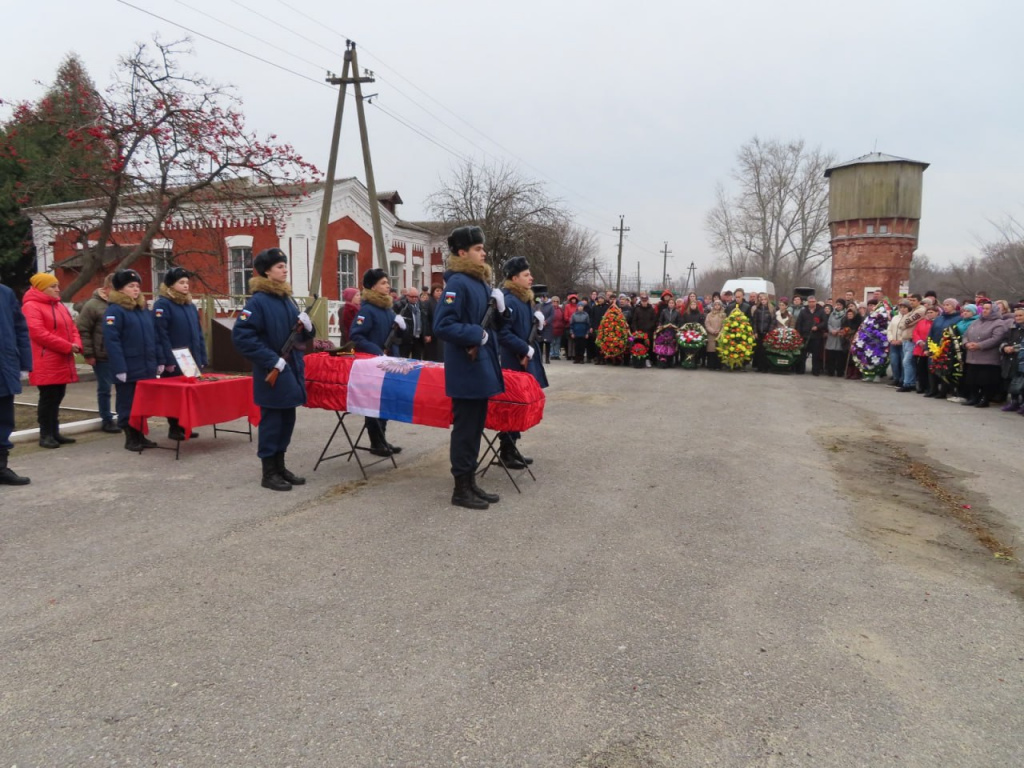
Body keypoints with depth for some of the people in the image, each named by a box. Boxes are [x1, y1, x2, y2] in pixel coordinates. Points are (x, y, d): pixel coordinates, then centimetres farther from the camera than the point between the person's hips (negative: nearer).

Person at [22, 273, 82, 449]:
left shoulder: (59, 306, 19)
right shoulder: (31, 307, -10)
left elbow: (72, 327, 18)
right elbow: (38, 333, -19)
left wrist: (76, 344, -3)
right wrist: (68, 347, -19)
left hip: (62, 362, 8)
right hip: (46, 364, -8)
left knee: (57, 398, 13)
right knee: (48, 398, -4)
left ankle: (55, 432, 20)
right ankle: (45, 435, 4)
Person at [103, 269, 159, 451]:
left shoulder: (144, 310, 13)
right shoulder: (114, 310, -9)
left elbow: (153, 338, 16)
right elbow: (111, 341, -16)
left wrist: (158, 361, 10)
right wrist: (120, 368, -20)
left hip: (147, 368, 7)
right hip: (128, 370, -7)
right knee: (127, 405, 4)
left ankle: (140, 435, 23)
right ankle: (130, 438, 13)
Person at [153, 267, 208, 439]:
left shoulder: (190, 305, 14)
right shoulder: (162, 304, -9)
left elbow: (198, 333, 16)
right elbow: (161, 335, -15)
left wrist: (202, 358, 11)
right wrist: (167, 361, -20)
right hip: (174, 362, -7)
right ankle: (174, 428, 12)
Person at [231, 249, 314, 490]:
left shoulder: (287, 299, 12)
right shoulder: (258, 300, -13)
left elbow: (299, 335, 19)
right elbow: (241, 336, -21)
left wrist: (307, 327, -4)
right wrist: (271, 360, -21)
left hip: (292, 370, 8)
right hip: (273, 373, -8)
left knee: (287, 419, 14)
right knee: (271, 420, 1)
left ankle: (280, 467, 26)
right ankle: (268, 473, 12)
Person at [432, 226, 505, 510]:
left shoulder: (480, 282, 12)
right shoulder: (457, 283, -16)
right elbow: (442, 326, -25)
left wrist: (499, 307, 1)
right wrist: (477, 335, -21)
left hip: (480, 368, 9)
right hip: (466, 371, -9)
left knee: (475, 428, 15)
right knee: (465, 429, 0)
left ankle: (470, 483, 26)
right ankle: (461, 489, 12)